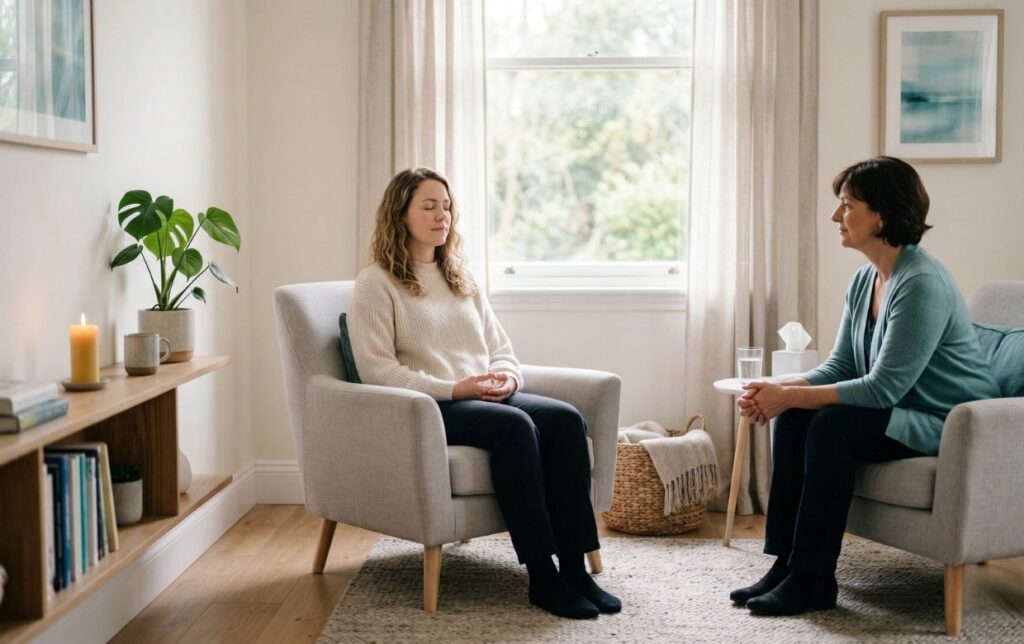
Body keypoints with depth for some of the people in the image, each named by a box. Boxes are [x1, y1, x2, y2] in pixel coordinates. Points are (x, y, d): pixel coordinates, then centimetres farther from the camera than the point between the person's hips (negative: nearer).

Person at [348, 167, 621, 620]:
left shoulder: (461, 279, 23)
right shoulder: (375, 283, 1)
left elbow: (500, 347, 21)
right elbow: (376, 369, -10)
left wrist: (507, 377, -4)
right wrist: (453, 388, -19)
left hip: (486, 397, 7)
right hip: (426, 409, -6)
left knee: (566, 419, -22)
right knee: (514, 425, -34)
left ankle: (574, 567, -25)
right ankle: (542, 577, -31)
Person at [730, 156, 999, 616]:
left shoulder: (922, 284, -24)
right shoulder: (865, 280, 5)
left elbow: (883, 388, -27)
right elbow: (839, 367, 6)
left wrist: (790, 396, -25)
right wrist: (777, 389, -12)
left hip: (947, 424, -9)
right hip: (901, 415, 9)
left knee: (835, 424, -28)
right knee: (792, 418, -10)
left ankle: (812, 580, -18)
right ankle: (787, 564, -6)